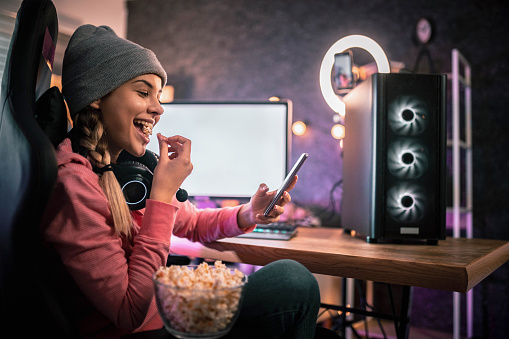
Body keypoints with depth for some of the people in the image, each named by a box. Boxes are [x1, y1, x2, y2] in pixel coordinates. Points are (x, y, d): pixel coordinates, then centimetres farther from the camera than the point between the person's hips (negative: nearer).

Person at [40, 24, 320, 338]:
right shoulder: (72, 180, -24)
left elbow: (191, 223, 15)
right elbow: (131, 313, -25)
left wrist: (248, 214, -6)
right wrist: (162, 194, -24)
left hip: (164, 307, 8)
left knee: (293, 276, 9)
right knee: (293, 281, -11)